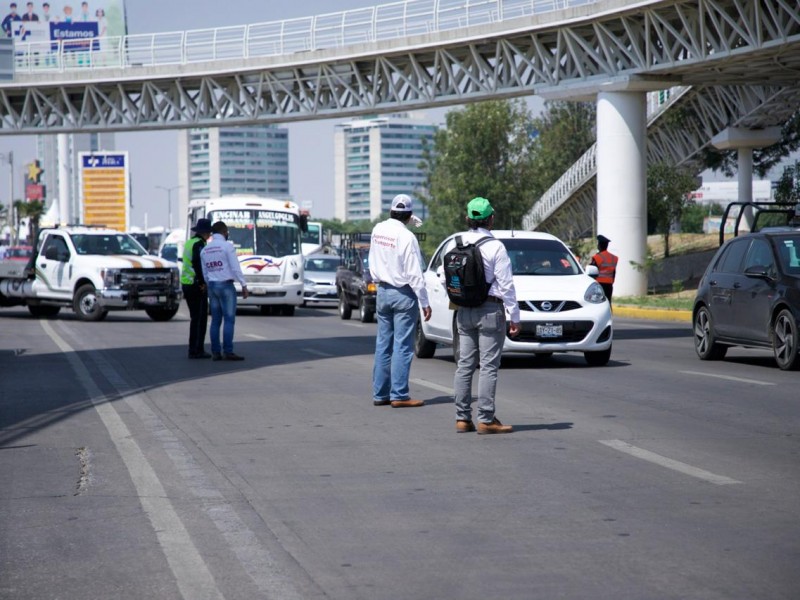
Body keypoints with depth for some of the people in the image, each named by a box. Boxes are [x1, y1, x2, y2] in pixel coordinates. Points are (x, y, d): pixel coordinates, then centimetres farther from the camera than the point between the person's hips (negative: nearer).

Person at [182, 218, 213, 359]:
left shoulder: (189, 242, 16)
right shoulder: (199, 243, -13)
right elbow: (197, 262, -26)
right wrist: (202, 282, -19)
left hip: (186, 284, 9)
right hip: (197, 285, -9)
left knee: (195, 318, 14)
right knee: (201, 319, -4)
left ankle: (193, 350, 15)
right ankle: (198, 350, -5)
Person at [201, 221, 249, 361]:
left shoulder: (204, 250, 12)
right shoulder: (227, 246, -8)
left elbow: (204, 272, 14)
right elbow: (235, 268, -12)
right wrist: (244, 286, -9)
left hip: (212, 286, 6)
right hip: (226, 285, -6)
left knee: (215, 320, 7)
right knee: (229, 319, -6)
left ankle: (215, 352, 4)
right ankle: (228, 352, -11)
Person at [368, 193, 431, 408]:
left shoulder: (377, 230, 1)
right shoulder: (406, 237, -17)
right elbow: (414, 274, -16)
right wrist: (424, 302, -11)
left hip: (382, 291, 6)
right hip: (403, 294, -6)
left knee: (383, 344, 11)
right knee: (402, 346, -3)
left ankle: (380, 394, 14)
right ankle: (399, 395, -4)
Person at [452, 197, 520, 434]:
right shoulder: (495, 247, -12)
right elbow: (506, 285, -11)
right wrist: (515, 317, -6)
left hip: (464, 311, 6)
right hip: (490, 309, -6)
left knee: (465, 365, 9)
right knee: (488, 366, -4)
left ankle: (462, 418, 10)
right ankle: (486, 419, -5)